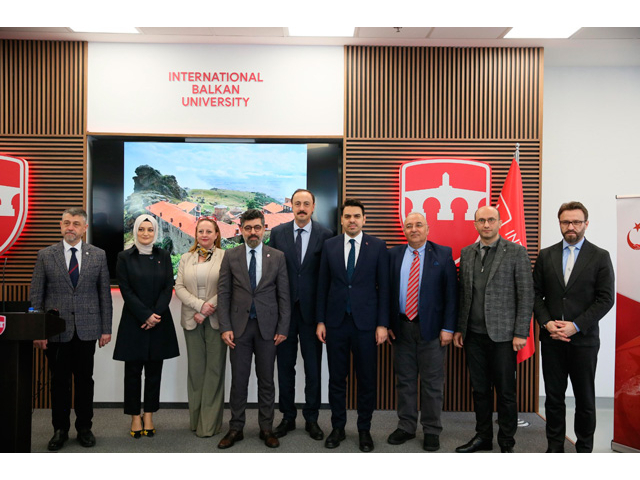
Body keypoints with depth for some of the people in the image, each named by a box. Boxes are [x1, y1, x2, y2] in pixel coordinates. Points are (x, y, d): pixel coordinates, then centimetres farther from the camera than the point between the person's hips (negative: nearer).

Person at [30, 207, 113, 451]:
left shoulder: (98, 255, 3)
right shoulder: (45, 255, 3)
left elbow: (105, 294, 4)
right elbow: (36, 296, 2)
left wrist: (106, 329, 1)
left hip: (86, 329, 0)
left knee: (85, 380, 9)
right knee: (59, 381, 8)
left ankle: (84, 428, 24)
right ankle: (60, 430, 24)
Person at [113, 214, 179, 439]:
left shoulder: (163, 256, 6)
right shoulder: (125, 257, 1)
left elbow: (168, 288, 1)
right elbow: (126, 291, -5)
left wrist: (156, 315, -11)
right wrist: (146, 315, -13)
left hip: (160, 321, 2)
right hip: (133, 322, -2)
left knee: (154, 370, 7)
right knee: (133, 371, 5)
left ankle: (149, 415, 18)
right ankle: (135, 417, 17)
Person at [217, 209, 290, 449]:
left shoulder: (277, 257, 2)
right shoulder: (231, 256, 2)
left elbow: (283, 295, 1)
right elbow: (223, 293, 1)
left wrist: (283, 328, -4)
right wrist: (225, 327, -6)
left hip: (267, 327, 0)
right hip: (239, 326, 0)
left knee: (266, 380, 9)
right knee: (238, 380, 7)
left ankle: (266, 428, 22)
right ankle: (236, 428, 21)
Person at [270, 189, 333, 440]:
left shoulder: (325, 235, -3)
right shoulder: (278, 233, 2)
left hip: (312, 309, -1)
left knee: (313, 367, 8)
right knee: (285, 365, 11)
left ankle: (311, 418, 24)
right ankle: (288, 417, 26)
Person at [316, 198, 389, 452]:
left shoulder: (378, 246, -1)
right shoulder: (329, 245, 4)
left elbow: (384, 287, -1)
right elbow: (323, 286, 6)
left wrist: (382, 324, -5)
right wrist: (320, 321, 3)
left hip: (365, 323, -1)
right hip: (335, 322, 2)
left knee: (366, 379, 8)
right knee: (336, 378, 10)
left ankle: (364, 429, 24)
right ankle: (338, 427, 26)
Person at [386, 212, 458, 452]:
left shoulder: (443, 254, -2)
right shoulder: (394, 254, 5)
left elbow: (451, 293, -4)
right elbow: (387, 290, 6)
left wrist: (448, 328, -9)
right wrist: (387, 323, 1)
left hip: (431, 327, -2)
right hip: (401, 327, 3)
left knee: (432, 382, 7)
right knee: (404, 380, 13)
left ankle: (432, 431, 23)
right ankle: (406, 426, 28)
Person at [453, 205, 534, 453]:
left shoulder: (516, 252, -4)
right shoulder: (466, 253, 9)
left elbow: (526, 295, -6)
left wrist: (520, 333, -10)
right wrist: (459, 328, 9)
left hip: (502, 335, -4)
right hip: (474, 335, 4)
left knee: (505, 391, 6)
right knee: (479, 389, 14)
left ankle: (506, 443, 21)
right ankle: (483, 436, 29)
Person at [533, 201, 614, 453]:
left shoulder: (600, 256, 0)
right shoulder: (545, 255, 7)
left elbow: (605, 299, -5)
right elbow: (536, 294, 7)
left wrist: (576, 326, -13)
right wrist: (547, 323, -8)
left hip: (584, 339, -2)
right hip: (551, 339, 2)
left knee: (585, 399, 10)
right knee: (554, 397, 10)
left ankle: (584, 448, 25)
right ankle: (554, 447, 23)